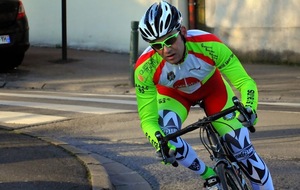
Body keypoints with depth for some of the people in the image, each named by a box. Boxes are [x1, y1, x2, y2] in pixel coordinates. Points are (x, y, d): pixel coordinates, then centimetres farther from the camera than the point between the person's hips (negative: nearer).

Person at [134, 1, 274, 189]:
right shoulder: (145, 68, -36)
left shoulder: (208, 45, -39)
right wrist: (160, 143, -51)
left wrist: (249, 108, -53)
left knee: (242, 148, -11)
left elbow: (245, 82, -32)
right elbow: (147, 119, -30)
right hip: (173, 93, 0)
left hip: (211, 87, 0)